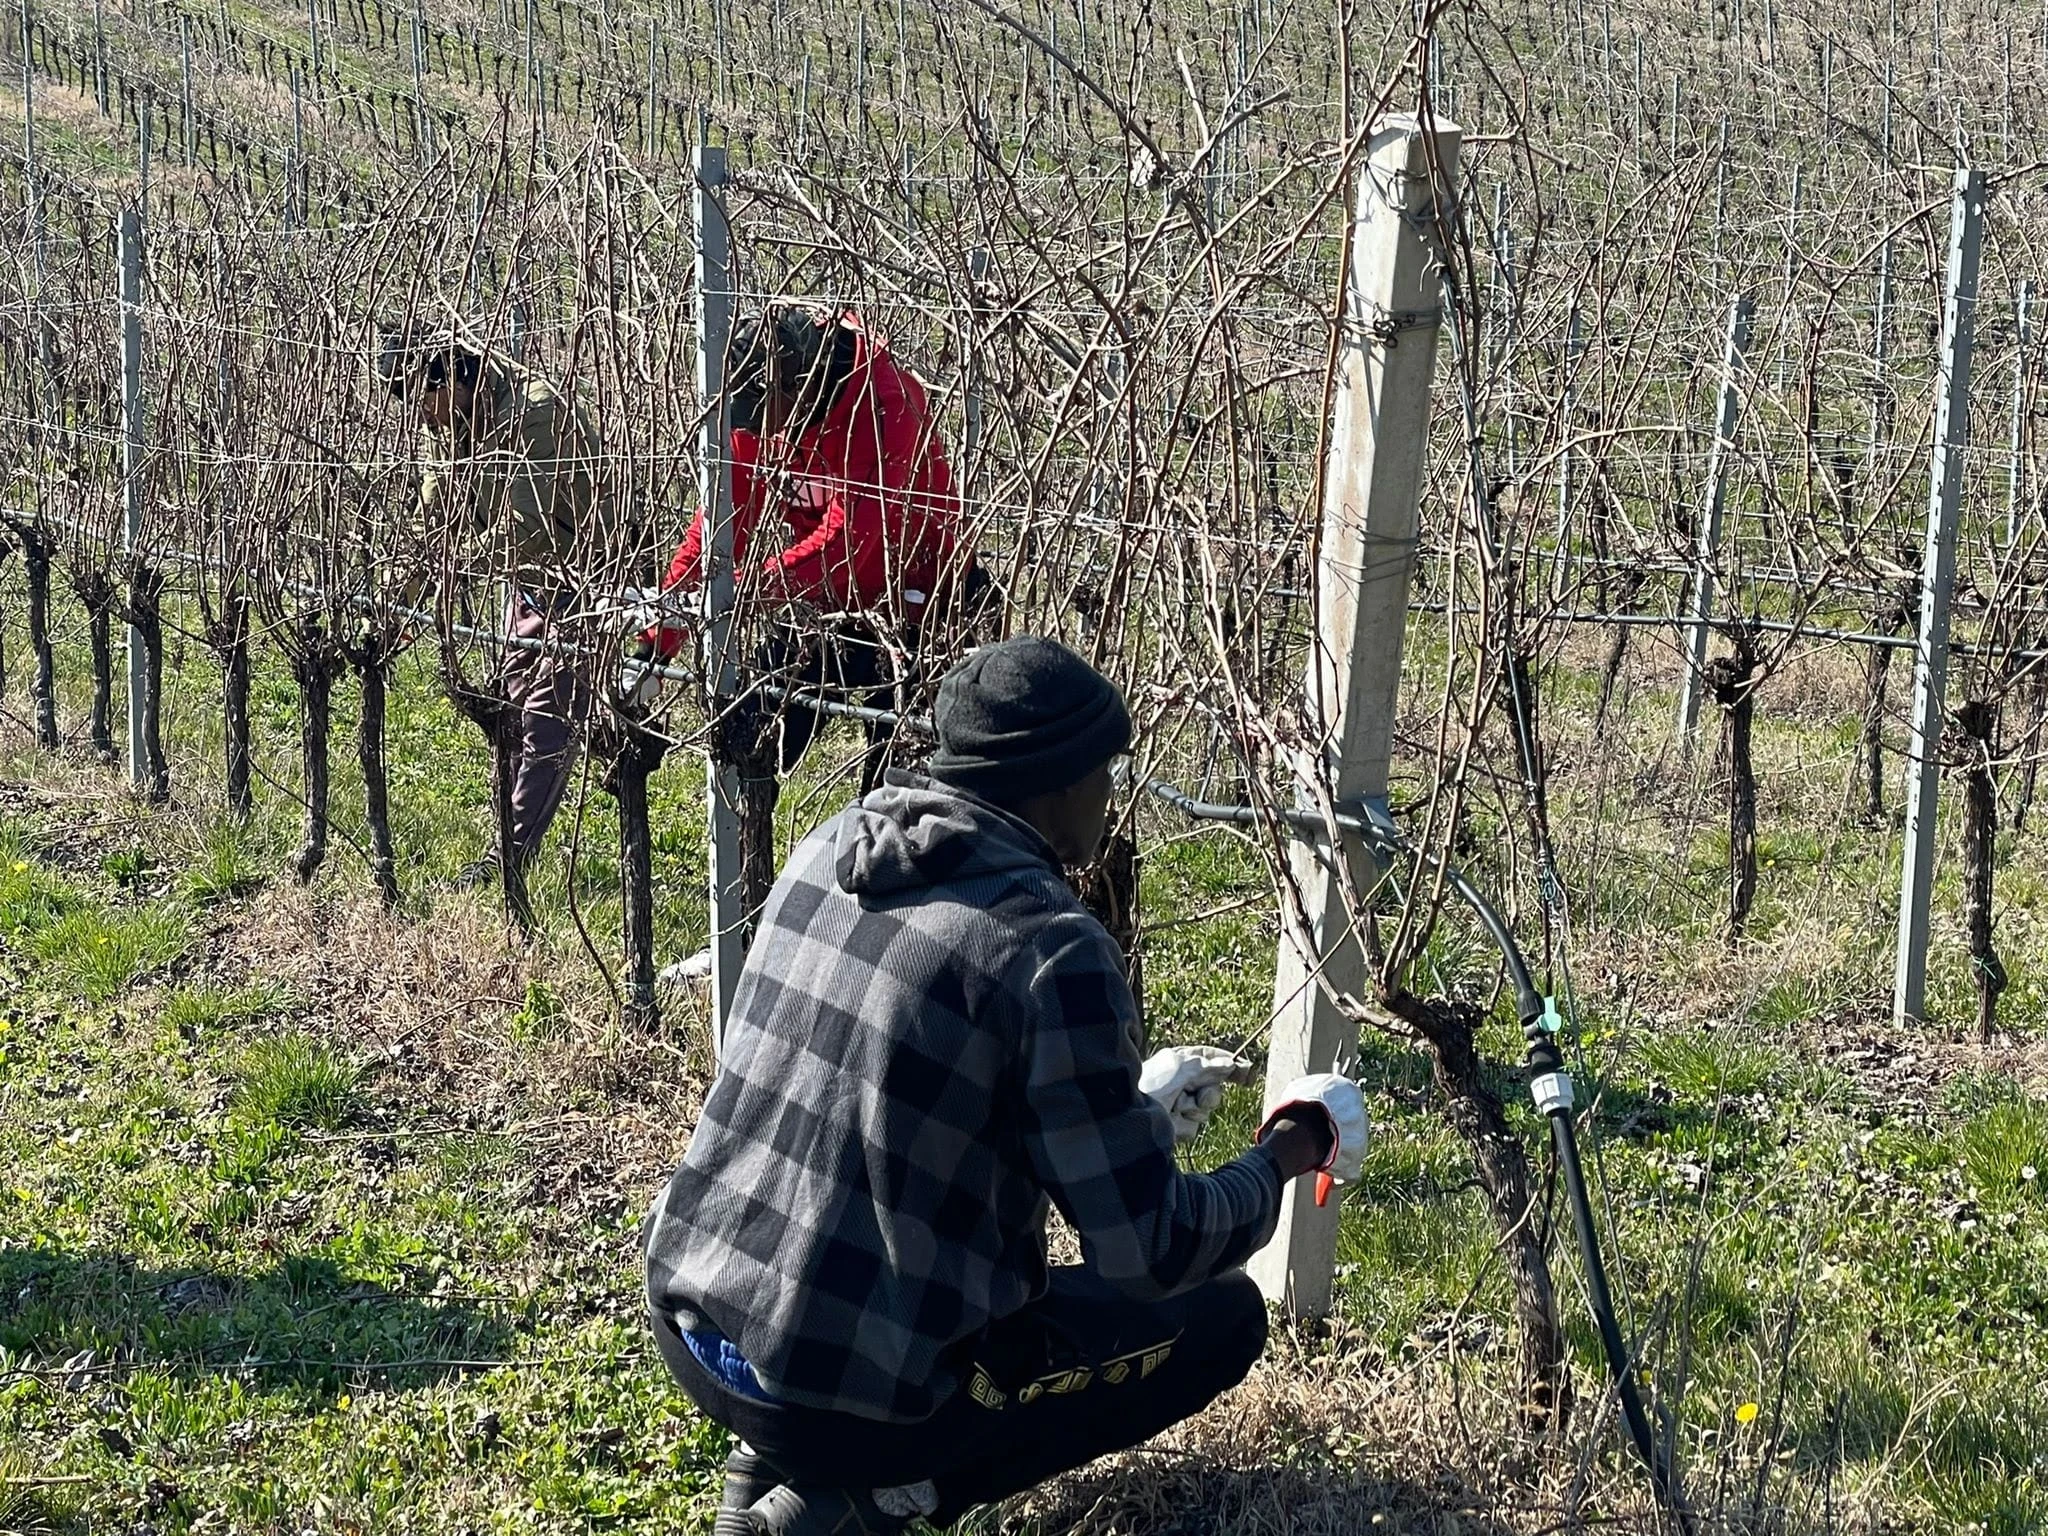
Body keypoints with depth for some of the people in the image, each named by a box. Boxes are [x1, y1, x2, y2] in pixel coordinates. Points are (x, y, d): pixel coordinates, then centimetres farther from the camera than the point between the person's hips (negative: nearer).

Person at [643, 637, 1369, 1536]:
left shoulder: (827, 850, 4)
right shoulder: (1051, 951, -18)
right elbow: (1152, 1253, -12)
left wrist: (1127, 1105, 24)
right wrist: (1294, 1150, 5)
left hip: (689, 1328, 7)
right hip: (847, 1387, -7)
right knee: (1222, 1318, 11)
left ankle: (773, 1457, 16)